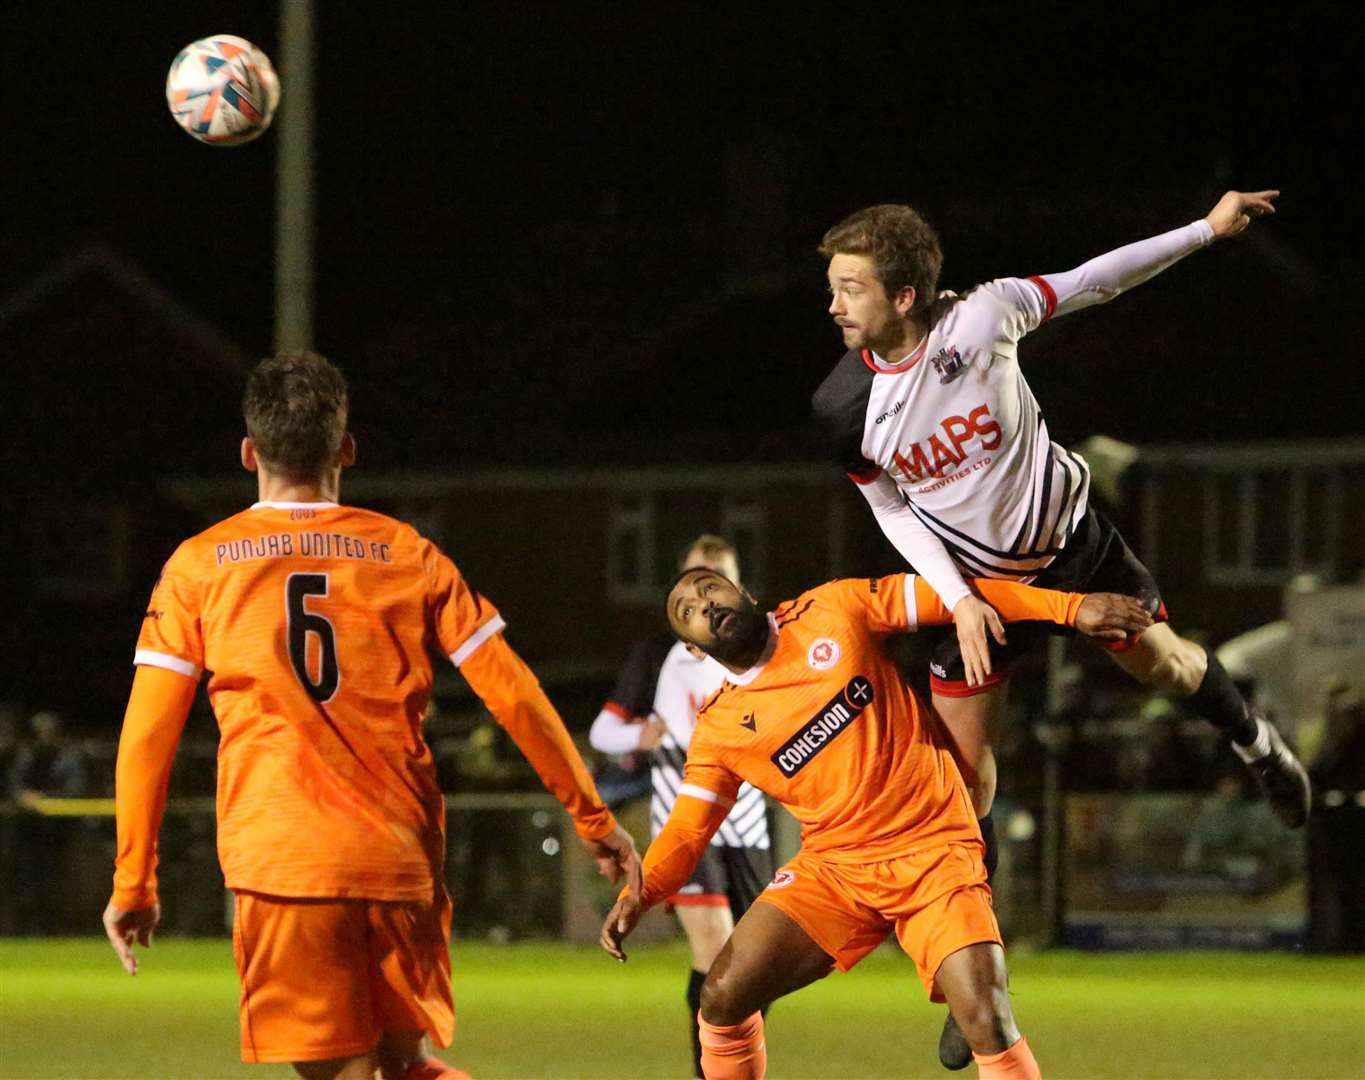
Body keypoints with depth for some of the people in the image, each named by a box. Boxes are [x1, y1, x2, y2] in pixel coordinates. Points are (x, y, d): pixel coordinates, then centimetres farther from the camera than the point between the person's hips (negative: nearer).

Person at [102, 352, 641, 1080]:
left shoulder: (198, 566, 6)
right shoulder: (407, 555, 9)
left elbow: (146, 737, 3)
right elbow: (513, 694, 6)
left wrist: (132, 885, 9)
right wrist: (593, 819, 14)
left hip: (280, 864, -2)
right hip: (400, 857, 2)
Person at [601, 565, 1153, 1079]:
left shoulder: (832, 613, -1)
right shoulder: (718, 727, 5)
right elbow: (687, 828, 4)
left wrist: (1072, 607, -6)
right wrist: (638, 894, -16)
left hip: (935, 855, -3)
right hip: (833, 866, 3)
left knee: (988, 1025, -22)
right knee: (723, 995, -9)